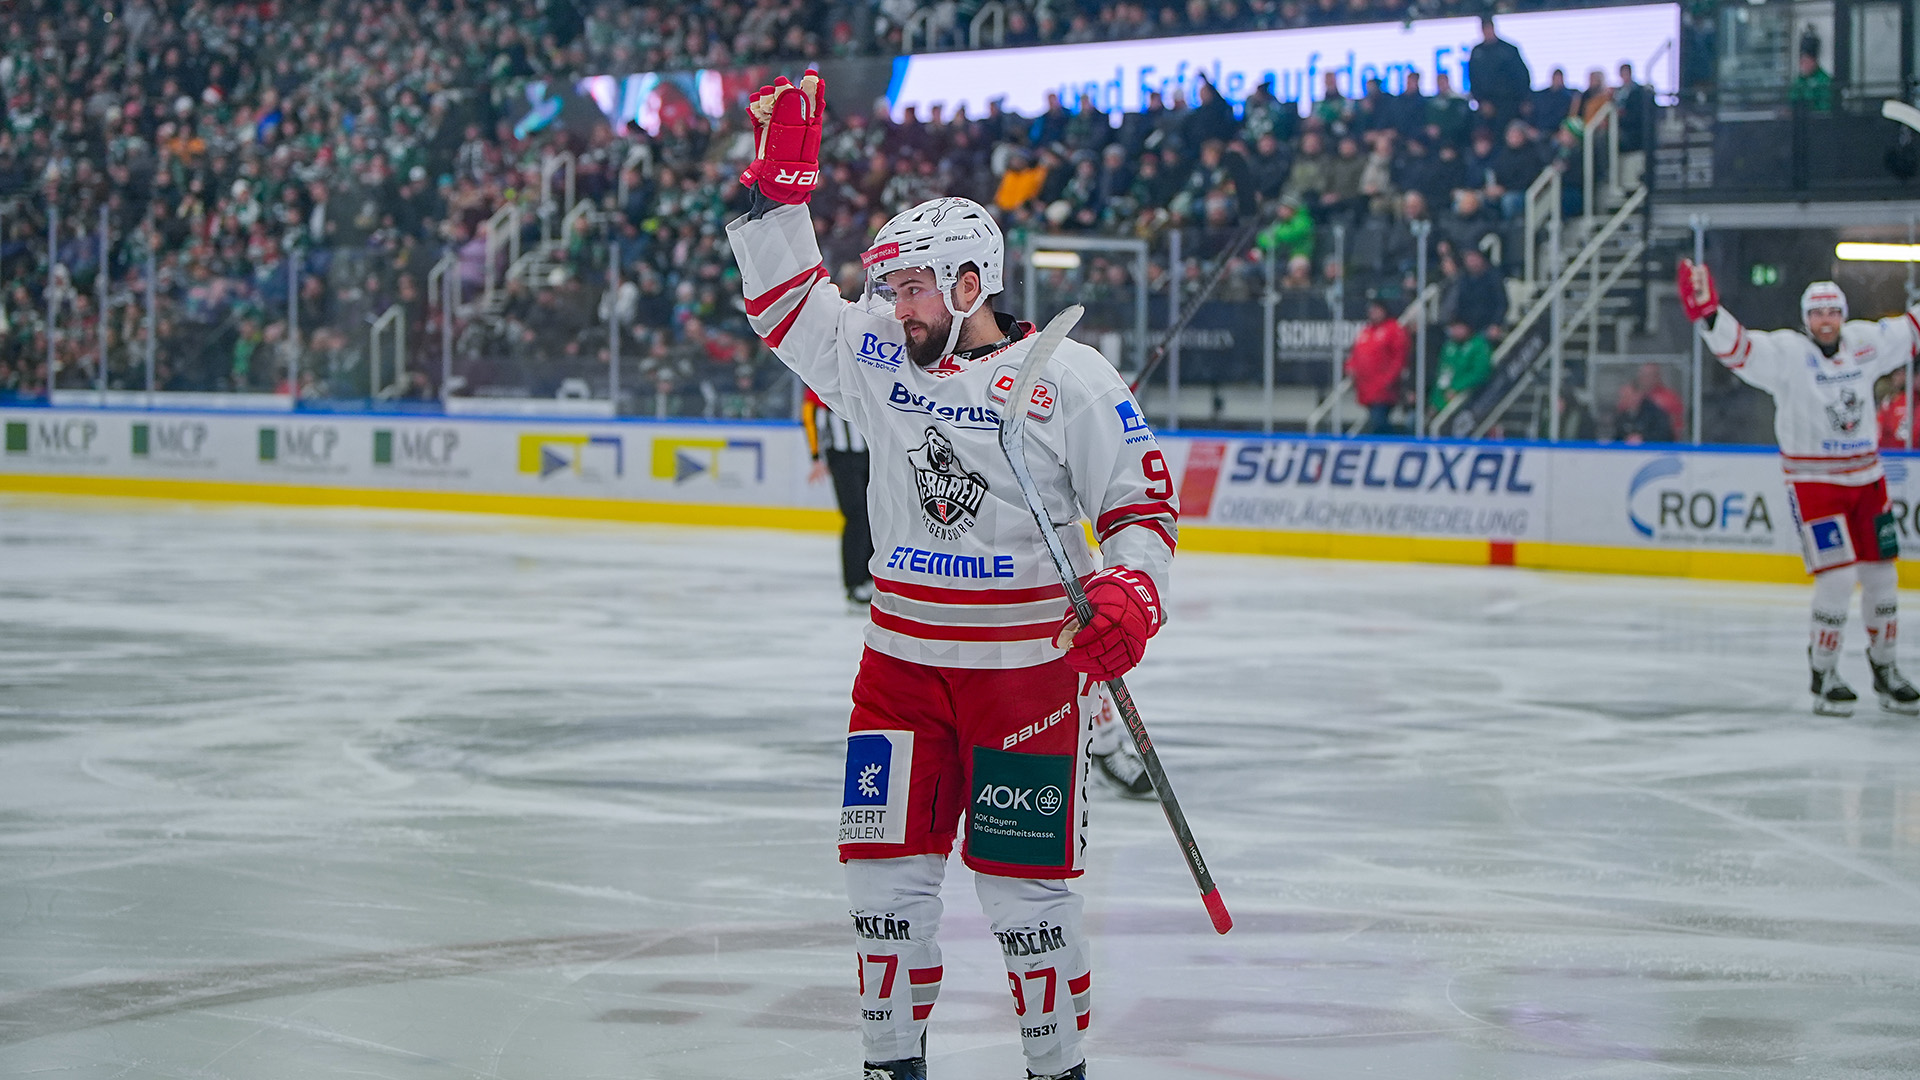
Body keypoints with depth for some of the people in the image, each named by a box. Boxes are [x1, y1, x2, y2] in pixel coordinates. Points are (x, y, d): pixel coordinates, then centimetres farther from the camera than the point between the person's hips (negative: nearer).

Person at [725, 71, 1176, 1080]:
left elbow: (1142, 495, -5)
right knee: (886, 867, 5)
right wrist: (780, 179, -1)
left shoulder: (1069, 378, -8)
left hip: (1029, 664, -4)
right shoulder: (878, 356, 6)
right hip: (901, 657, 5)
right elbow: (783, 298, 9)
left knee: (1023, 882, -2)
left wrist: (1132, 590, -20)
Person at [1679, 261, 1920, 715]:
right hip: (1814, 483, -5)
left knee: (1880, 573, 10)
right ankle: (1823, 676, 3)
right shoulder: (1788, 352, -13)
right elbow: (1739, 347, -27)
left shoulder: (1866, 343, 2)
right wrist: (1707, 315, -44)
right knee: (1838, 577, -13)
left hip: (1866, 478, 6)